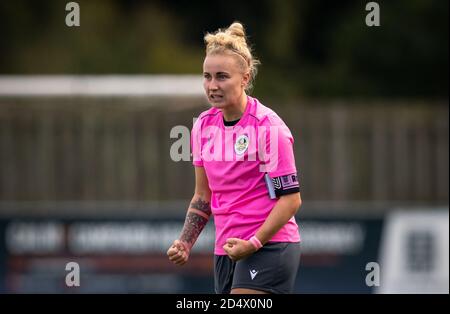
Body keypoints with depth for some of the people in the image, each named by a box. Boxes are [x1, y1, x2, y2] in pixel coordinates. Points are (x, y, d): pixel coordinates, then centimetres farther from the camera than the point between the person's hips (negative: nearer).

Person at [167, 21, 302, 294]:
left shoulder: (268, 127, -12)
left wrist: (253, 243, -20)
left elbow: (291, 198, -12)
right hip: (228, 250, 7)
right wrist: (185, 243, 4)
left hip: (269, 248, -7)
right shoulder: (203, 126, 9)